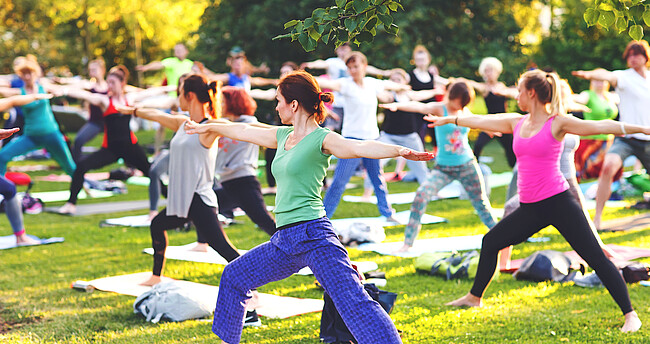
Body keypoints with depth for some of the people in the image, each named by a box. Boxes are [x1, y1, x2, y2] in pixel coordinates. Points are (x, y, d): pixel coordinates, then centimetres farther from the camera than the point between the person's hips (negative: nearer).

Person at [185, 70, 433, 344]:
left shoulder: (321, 139, -9)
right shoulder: (283, 136, 15)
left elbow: (358, 147, -26)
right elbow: (244, 131, 30)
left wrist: (400, 151, -44)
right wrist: (207, 127, 45)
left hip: (313, 236, -9)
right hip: (285, 241, 9)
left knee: (354, 301, -19)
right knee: (233, 278, 22)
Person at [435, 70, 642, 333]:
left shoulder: (557, 123, -7)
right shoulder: (516, 123, 11)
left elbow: (600, 126, -14)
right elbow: (480, 121, 23)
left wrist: (639, 128, -25)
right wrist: (448, 120, 35)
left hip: (558, 202, -7)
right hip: (530, 209, 7)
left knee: (596, 257, -11)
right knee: (490, 242, 18)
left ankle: (630, 315, -9)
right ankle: (475, 298, 37)